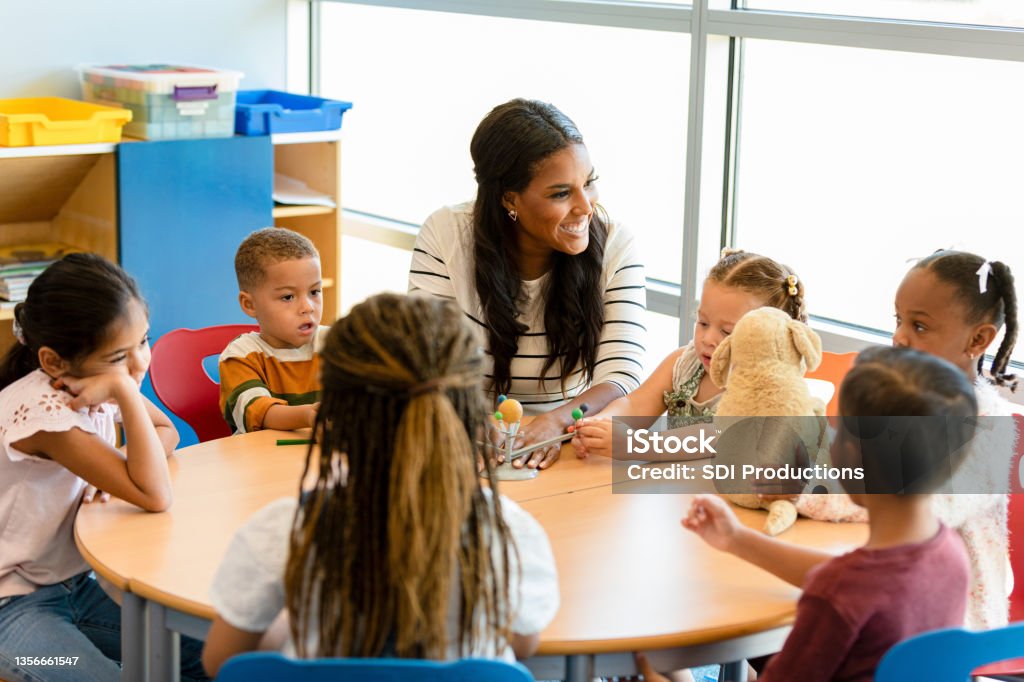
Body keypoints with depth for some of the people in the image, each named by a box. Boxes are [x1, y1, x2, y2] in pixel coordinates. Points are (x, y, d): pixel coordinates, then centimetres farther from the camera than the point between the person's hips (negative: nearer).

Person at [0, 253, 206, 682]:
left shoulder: (103, 378, -6)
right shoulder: (39, 409, -28)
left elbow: (167, 432, 12)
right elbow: (153, 498, -31)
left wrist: (120, 467, -9)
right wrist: (125, 390, -34)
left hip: (76, 582, 7)